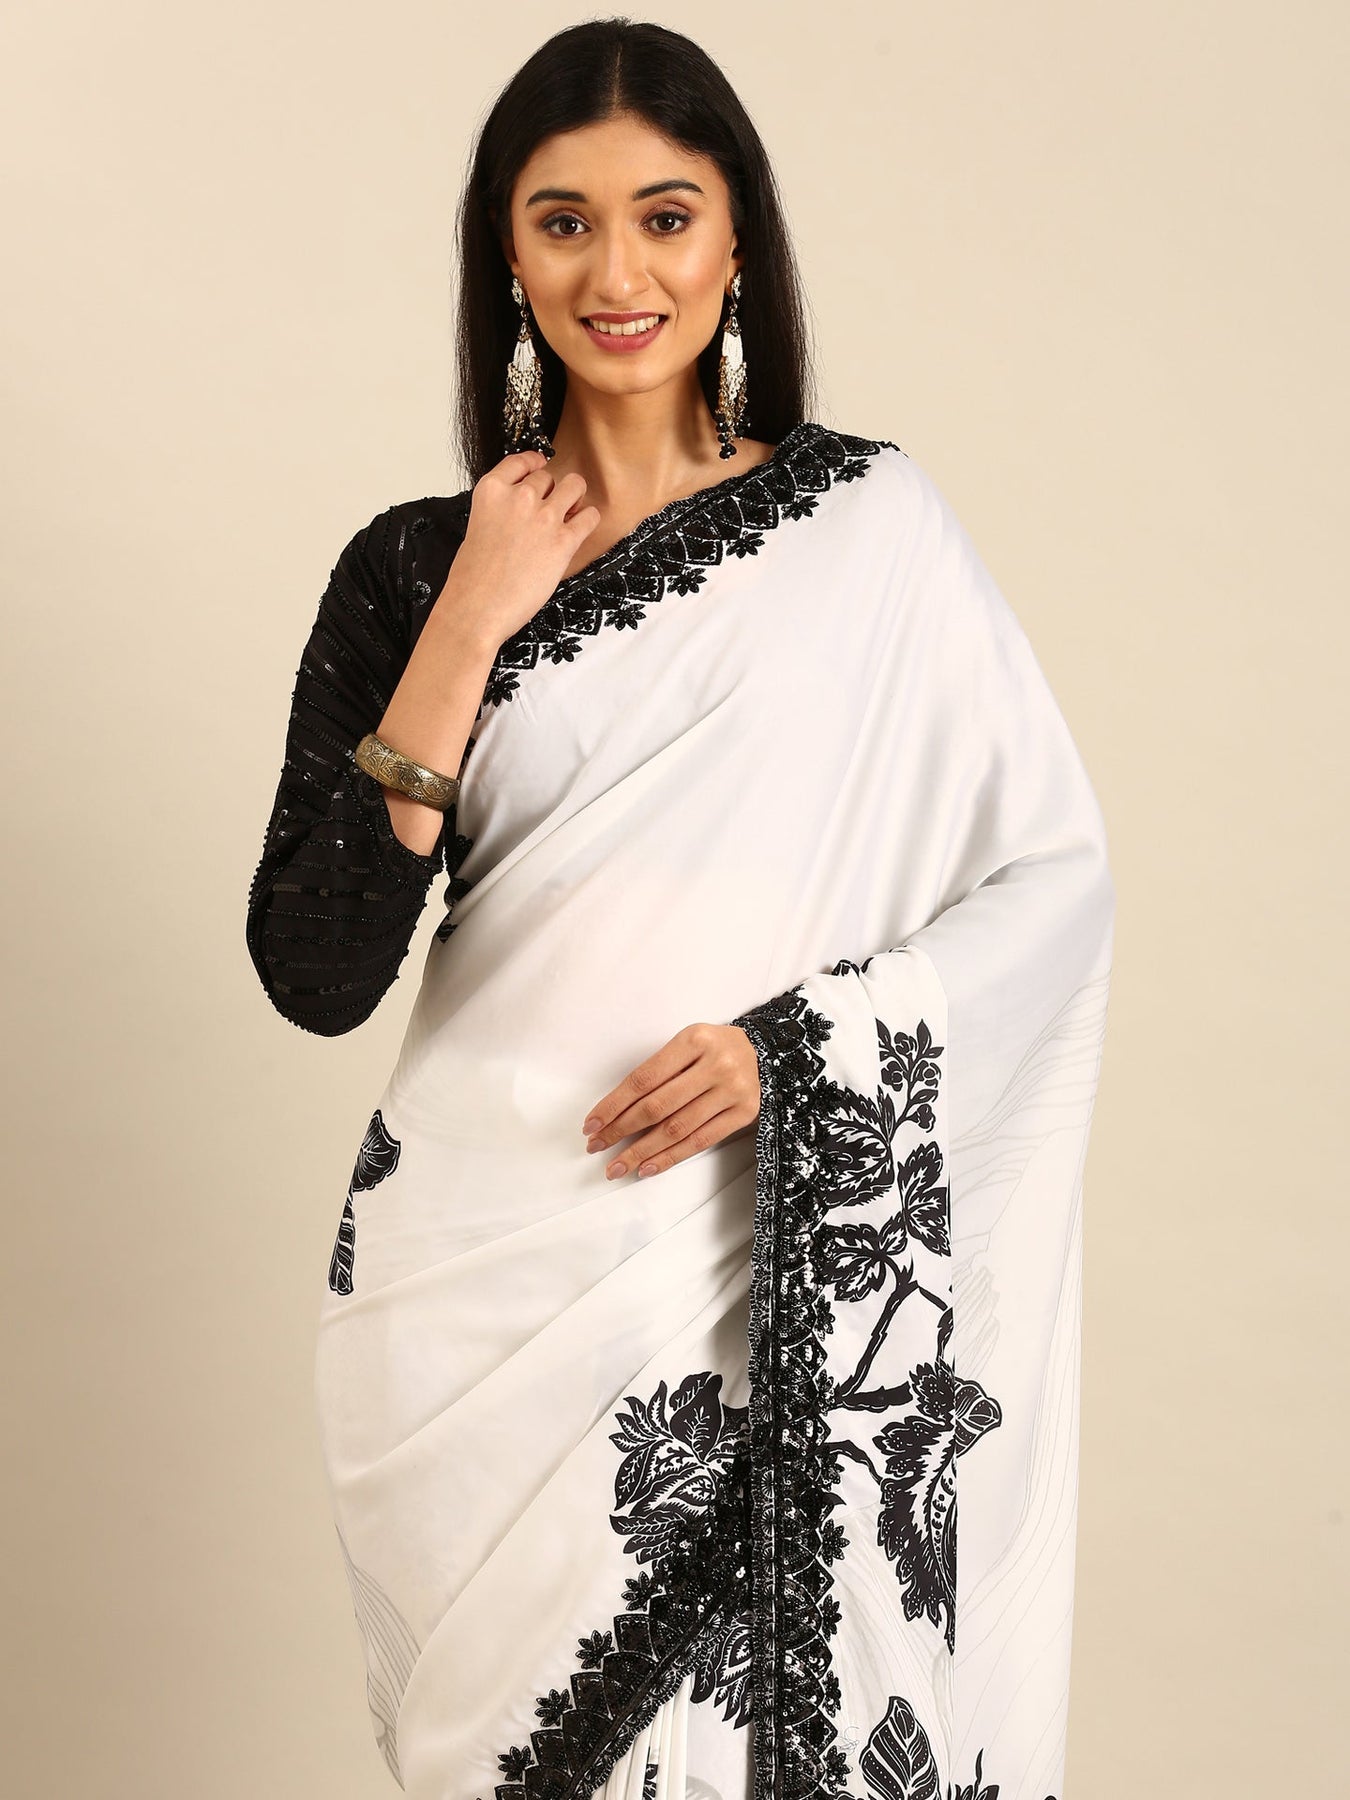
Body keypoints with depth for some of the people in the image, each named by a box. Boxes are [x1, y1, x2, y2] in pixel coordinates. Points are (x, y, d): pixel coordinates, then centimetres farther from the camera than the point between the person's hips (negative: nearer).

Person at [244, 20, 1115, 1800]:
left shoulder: (873, 524, 1)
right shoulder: (413, 564, 4)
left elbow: (1058, 881, 1)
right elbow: (315, 976, -4)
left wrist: (798, 1045, -13)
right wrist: (469, 633, -9)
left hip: (777, 1278, -1)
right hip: (485, 1284, 1)